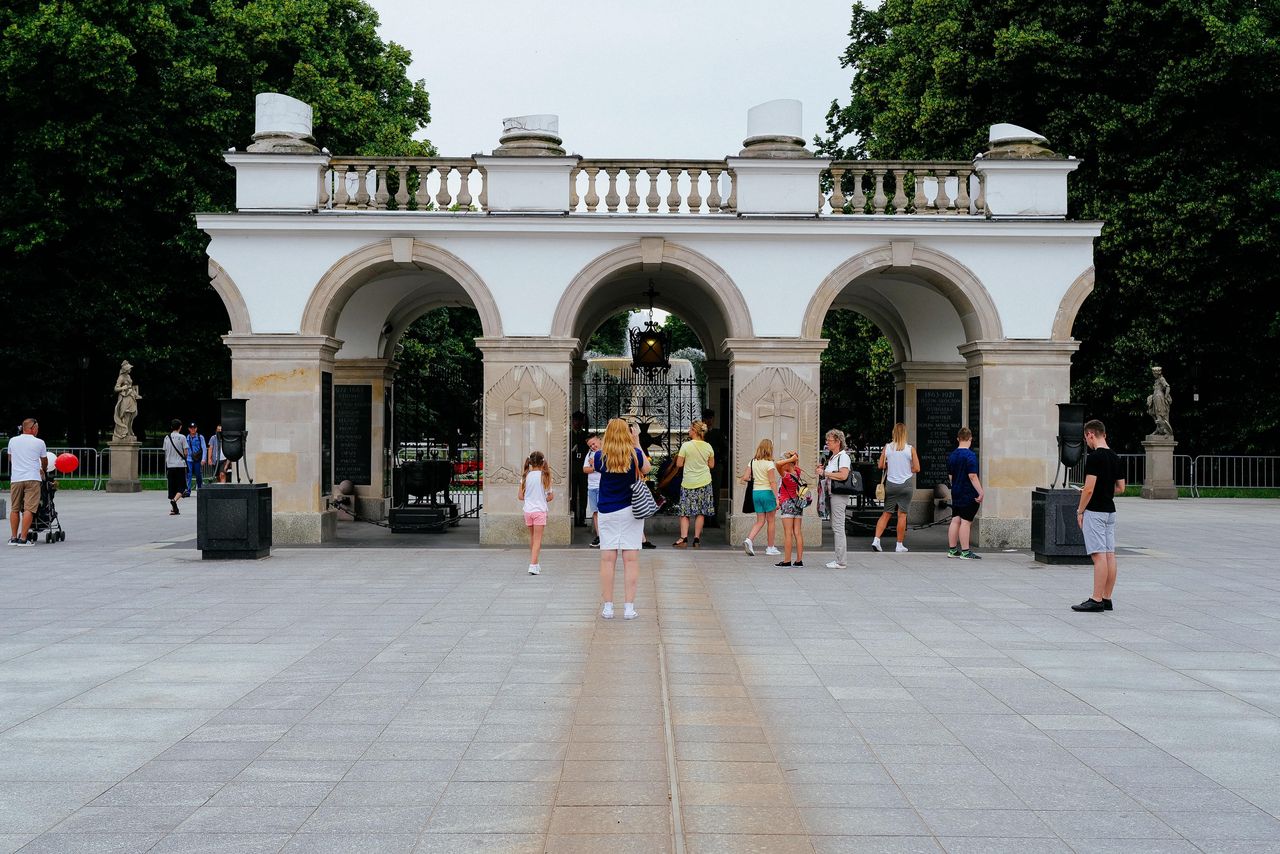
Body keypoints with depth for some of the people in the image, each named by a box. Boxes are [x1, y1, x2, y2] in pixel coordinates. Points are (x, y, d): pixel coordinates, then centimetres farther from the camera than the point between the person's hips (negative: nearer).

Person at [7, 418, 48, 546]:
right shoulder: (39, 442, 2)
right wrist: (44, 471, 39)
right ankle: (23, 538, -10)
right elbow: (44, 461, 16)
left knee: (14, 509, 12)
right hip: (32, 478, -3)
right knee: (28, 509, -5)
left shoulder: (13, 441, 10)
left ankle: (13, 538, 14)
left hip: (15, 479, 4)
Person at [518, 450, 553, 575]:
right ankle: (533, 565, -15)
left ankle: (535, 564, 28)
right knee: (538, 539, -2)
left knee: (533, 538, 18)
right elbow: (551, 496, -5)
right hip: (540, 510, -4)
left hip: (528, 510, 4)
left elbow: (520, 496, 2)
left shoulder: (525, 476, 0)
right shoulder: (544, 476, -8)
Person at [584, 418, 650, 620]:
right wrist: (637, 444, 15)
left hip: (607, 511, 1)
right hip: (631, 510, 0)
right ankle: (629, 607, 0)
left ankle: (607, 607, 6)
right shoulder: (635, 454, -8)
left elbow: (591, 468, 14)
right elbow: (646, 469, 13)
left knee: (607, 559, 4)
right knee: (631, 559, 1)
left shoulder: (600, 456, -7)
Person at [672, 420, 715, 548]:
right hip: (704, 482, 3)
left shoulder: (686, 446, -12)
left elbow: (679, 464, -7)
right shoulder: (708, 447, 0)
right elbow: (712, 465, 10)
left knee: (685, 512, 3)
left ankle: (684, 538, -9)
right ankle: (696, 539, 6)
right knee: (700, 513, 7)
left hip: (688, 483, -3)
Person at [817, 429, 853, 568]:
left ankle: (841, 561, -8)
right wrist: (822, 472, 9)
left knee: (838, 528, -9)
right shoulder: (832, 457, 19)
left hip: (839, 495, -10)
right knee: (835, 527, 12)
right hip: (832, 494, 10)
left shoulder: (843, 456, -11)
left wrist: (825, 473, -16)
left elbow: (843, 475, -24)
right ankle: (841, 558, 18)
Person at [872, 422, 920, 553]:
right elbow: (916, 468, -5)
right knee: (902, 514, 3)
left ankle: (876, 539, -2)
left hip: (890, 483, 2)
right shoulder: (910, 449, -7)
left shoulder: (887, 447, -2)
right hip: (906, 484, -2)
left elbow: (881, 466, 0)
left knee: (886, 513, 10)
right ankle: (900, 545, 7)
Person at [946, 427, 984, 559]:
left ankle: (952, 550, 16)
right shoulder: (970, 455, -15)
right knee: (966, 521, -5)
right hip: (969, 494, -7)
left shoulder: (952, 455, 9)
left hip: (956, 493, 7)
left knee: (955, 520, 11)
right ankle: (965, 552, -4)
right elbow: (972, 476, -20)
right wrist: (981, 492, -17)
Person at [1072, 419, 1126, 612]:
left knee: (1099, 556, -9)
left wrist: (1080, 511, -9)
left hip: (1094, 512, -9)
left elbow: (1089, 489, -19)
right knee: (1109, 555, 7)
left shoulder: (1094, 457, -16)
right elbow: (1120, 488, 15)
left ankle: (1096, 601, -9)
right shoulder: (1116, 458, 11)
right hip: (1110, 511, 9)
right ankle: (1106, 599, 11)